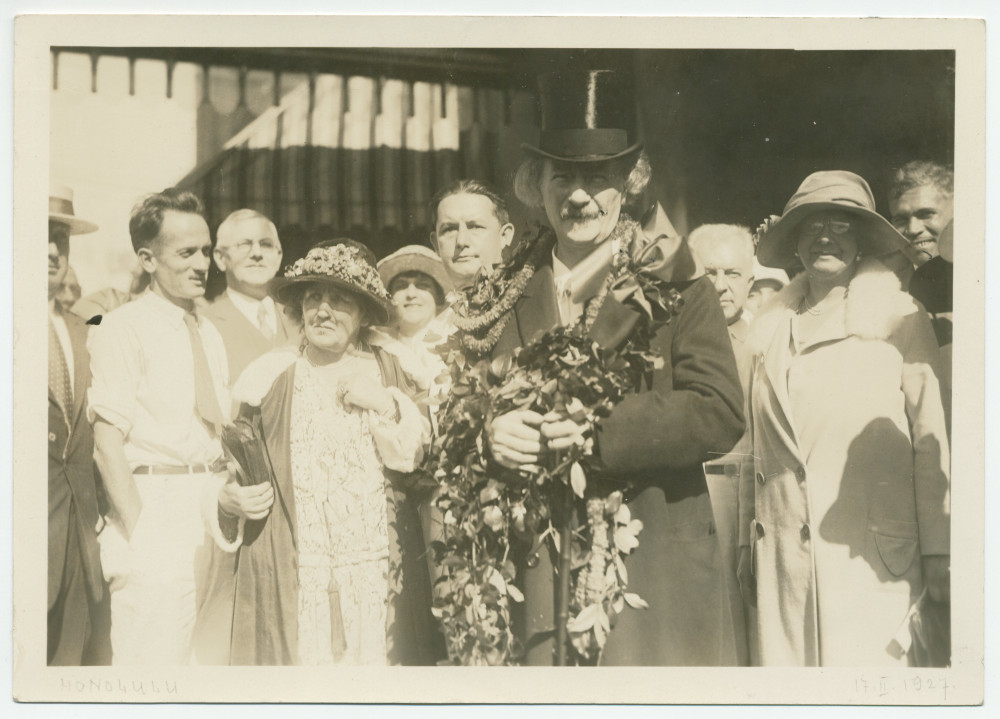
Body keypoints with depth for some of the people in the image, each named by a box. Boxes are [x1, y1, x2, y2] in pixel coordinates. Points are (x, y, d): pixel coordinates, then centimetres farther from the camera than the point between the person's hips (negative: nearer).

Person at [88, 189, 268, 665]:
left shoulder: (210, 335, 17)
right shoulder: (122, 328, -5)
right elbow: (108, 440, -11)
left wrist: (229, 491, 0)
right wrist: (137, 534, -17)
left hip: (215, 513, 7)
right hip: (157, 506, -7)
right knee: (153, 662, -10)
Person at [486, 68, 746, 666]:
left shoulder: (674, 285, 3)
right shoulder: (512, 299, 10)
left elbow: (720, 415, -8)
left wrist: (600, 431, -20)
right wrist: (491, 434, -13)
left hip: (659, 567, -1)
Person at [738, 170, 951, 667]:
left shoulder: (901, 321, 4)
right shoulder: (770, 331, 15)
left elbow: (931, 439, 0)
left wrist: (937, 552, -4)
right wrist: (748, 543, 14)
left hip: (874, 552, -3)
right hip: (784, 557, 3)